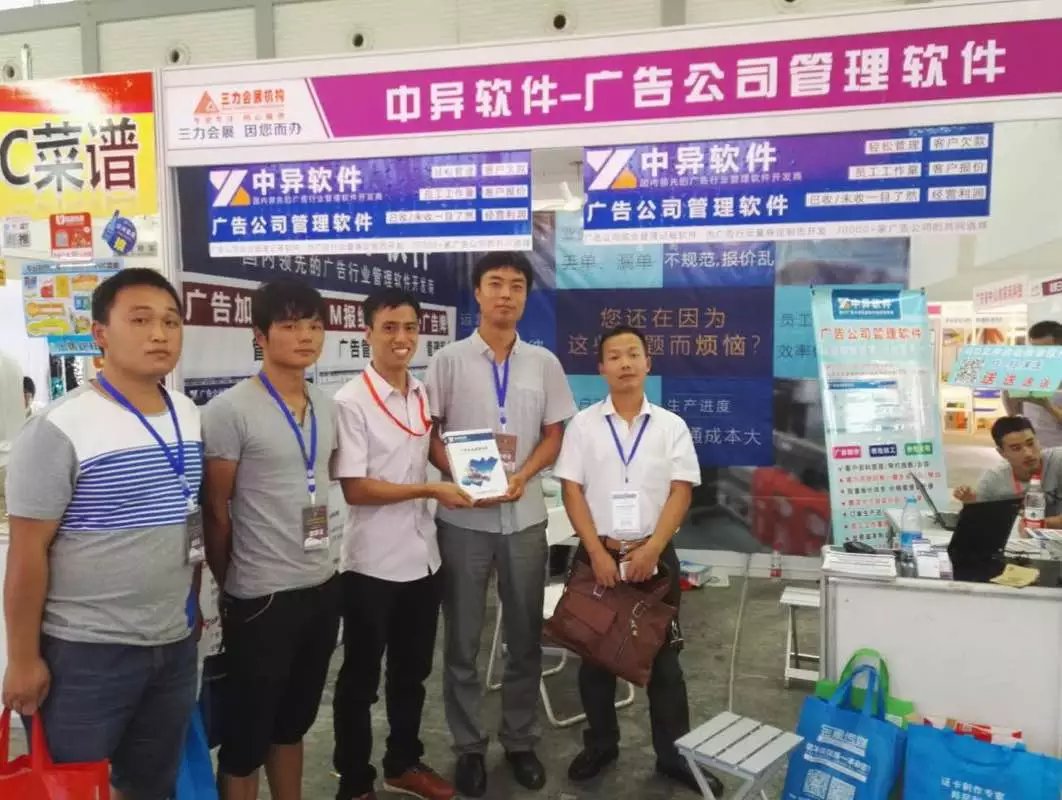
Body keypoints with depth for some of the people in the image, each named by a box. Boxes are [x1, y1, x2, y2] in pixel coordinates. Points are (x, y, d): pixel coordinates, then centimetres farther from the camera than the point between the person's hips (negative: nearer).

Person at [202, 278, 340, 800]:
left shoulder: (327, 407, 6)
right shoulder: (230, 410, -15)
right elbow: (216, 512, -9)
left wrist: (319, 561, 15)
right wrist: (230, 587, 0)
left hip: (322, 587, 6)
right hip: (261, 596, -6)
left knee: (293, 721, 22)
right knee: (247, 732, 11)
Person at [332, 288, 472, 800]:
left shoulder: (423, 395, 5)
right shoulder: (351, 402, -15)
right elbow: (354, 488, -19)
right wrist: (431, 490, -17)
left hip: (423, 555, 7)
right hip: (372, 562, -6)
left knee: (412, 671, 21)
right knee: (361, 678, 11)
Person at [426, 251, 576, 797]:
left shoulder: (544, 363, 4)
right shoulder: (449, 360, -2)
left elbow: (553, 436, 5)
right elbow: (428, 434, -1)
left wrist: (522, 477, -12)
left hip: (525, 516, 2)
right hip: (462, 518, -2)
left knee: (526, 638, 12)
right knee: (462, 640, 9)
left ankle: (520, 741, 30)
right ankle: (469, 747, 26)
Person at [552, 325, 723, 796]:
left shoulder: (671, 426, 0)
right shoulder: (583, 424, -1)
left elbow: (681, 492, -4)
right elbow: (572, 491, -4)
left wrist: (651, 549, -14)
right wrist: (597, 552, -12)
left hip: (654, 553, 0)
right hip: (598, 552, 0)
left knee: (663, 657, 9)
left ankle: (674, 754, 25)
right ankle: (600, 745, 31)